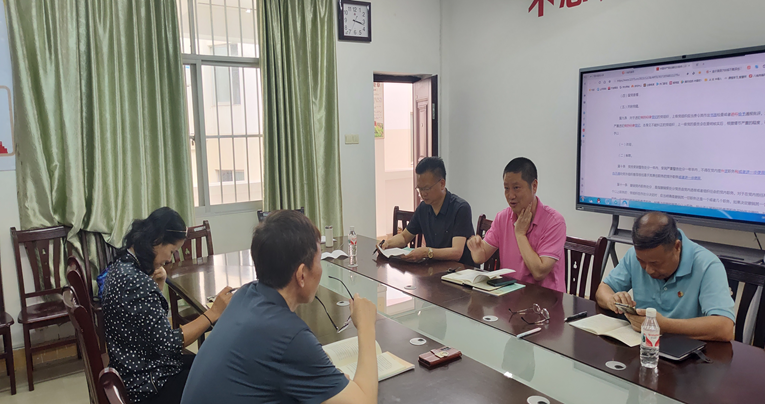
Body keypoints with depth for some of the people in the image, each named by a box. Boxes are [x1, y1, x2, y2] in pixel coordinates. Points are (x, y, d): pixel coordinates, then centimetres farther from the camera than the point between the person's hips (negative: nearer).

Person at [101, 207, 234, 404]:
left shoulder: (121, 265, 3)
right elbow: (169, 343, -24)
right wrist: (213, 312, -21)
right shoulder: (135, 281, -28)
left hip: (138, 370, 9)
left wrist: (157, 285, -4)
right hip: (149, 384, -9)